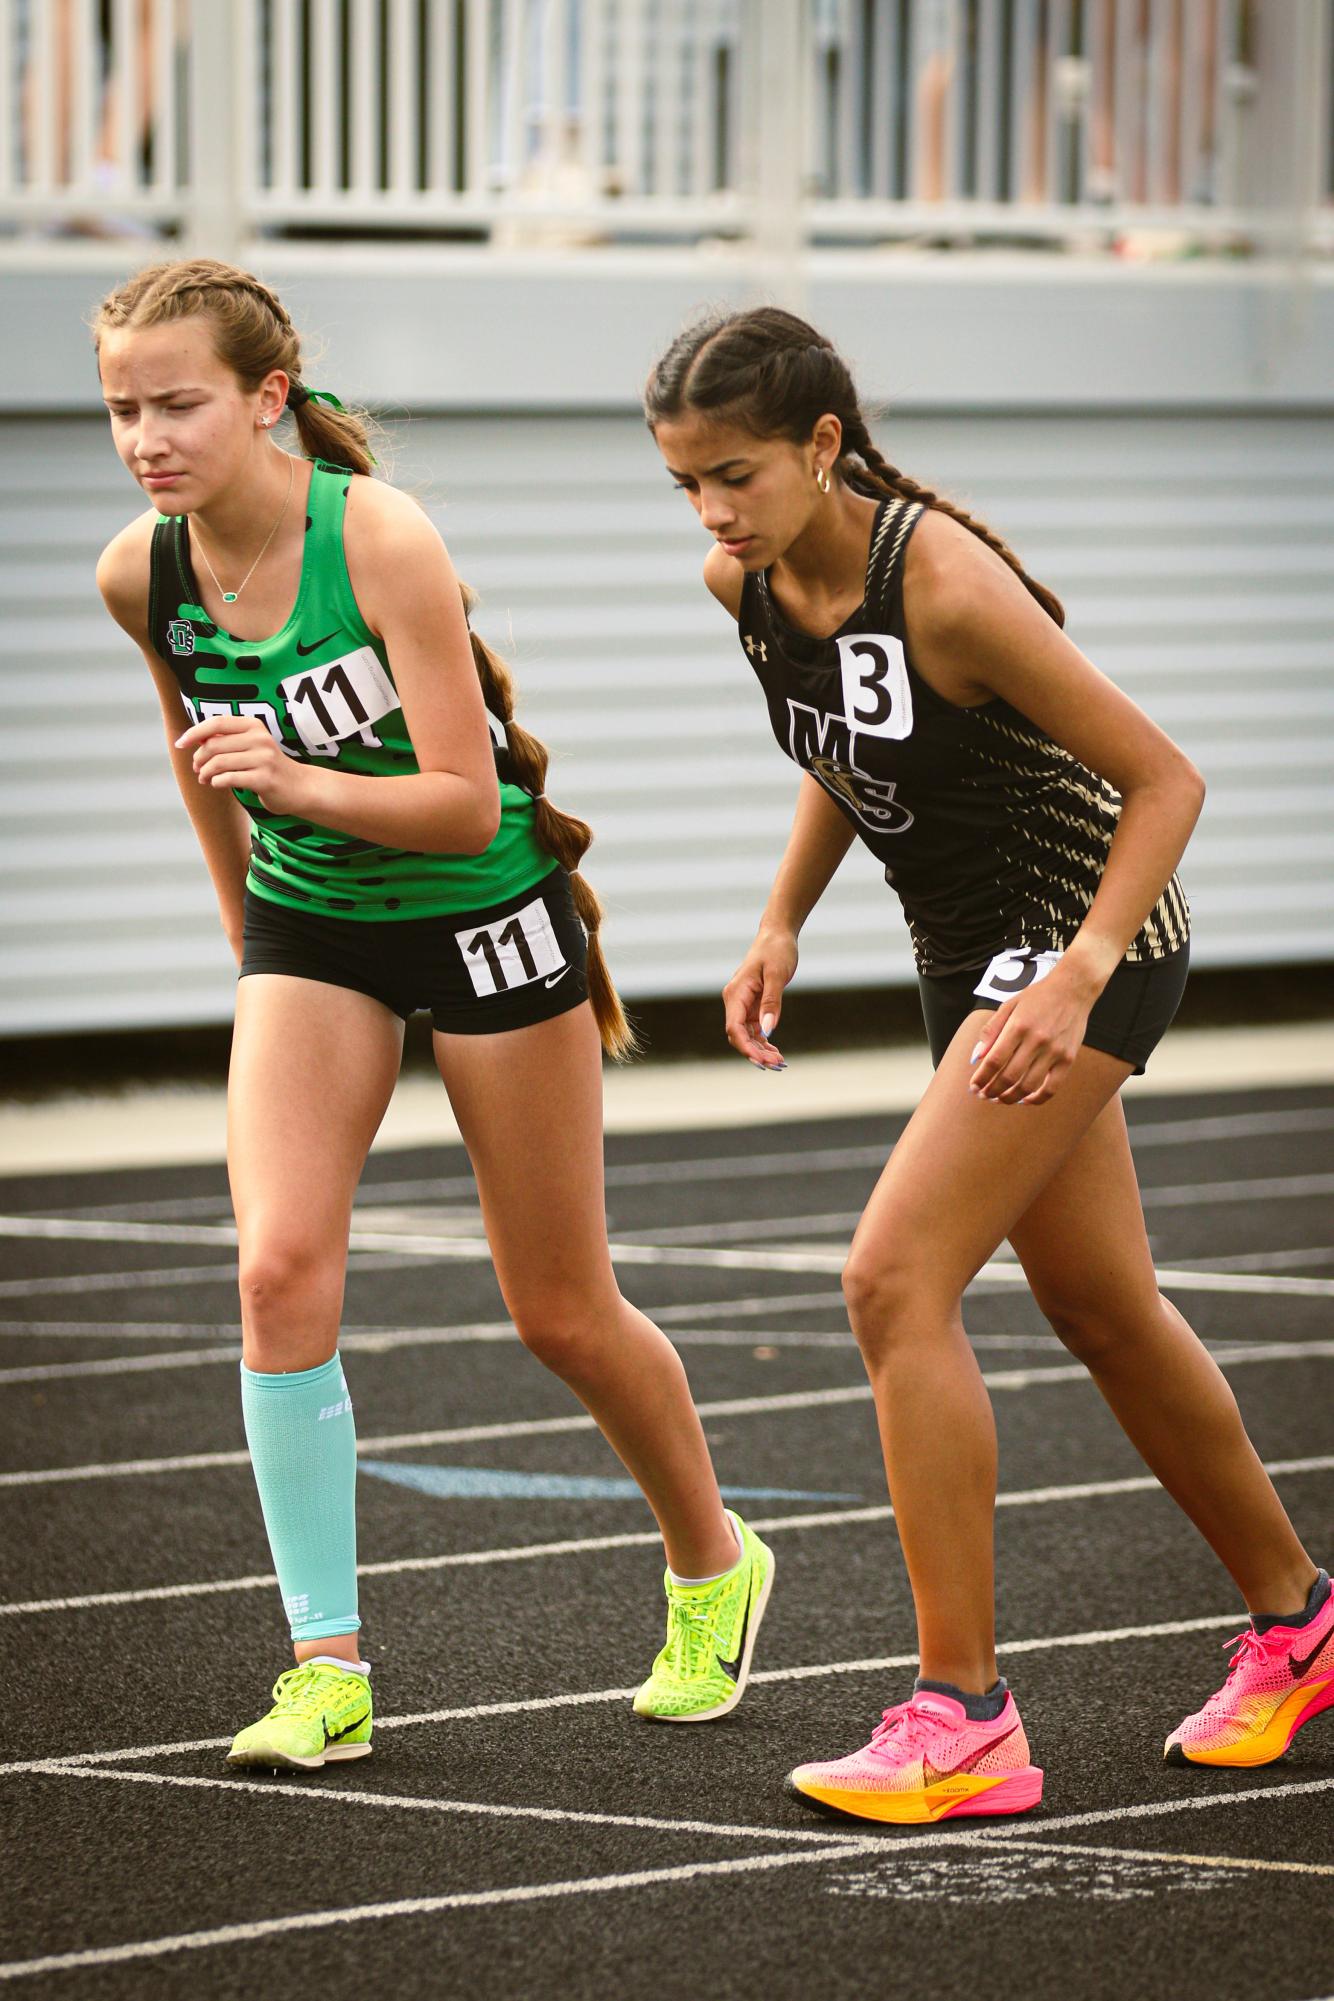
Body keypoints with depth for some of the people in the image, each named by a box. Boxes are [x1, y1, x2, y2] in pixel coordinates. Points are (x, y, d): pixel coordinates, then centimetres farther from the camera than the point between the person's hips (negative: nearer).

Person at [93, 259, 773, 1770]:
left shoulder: (381, 540, -27)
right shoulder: (141, 575, -10)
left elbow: (466, 802, -27)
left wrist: (301, 783, -42)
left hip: (482, 908, -4)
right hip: (308, 920, 4)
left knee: (560, 1312, 7)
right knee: (281, 1266, -17)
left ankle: (713, 1567, 35)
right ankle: (327, 1670, -11)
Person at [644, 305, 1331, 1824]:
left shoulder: (944, 586, -28)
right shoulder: (744, 581, -5)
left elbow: (1163, 779, -22)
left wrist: (1076, 975, -31)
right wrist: (780, 926, 4)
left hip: (1090, 932, -8)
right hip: (973, 951, 8)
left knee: (895, 1279, -18)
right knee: (1102, 1311, 18)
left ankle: (963, 1723, -14)